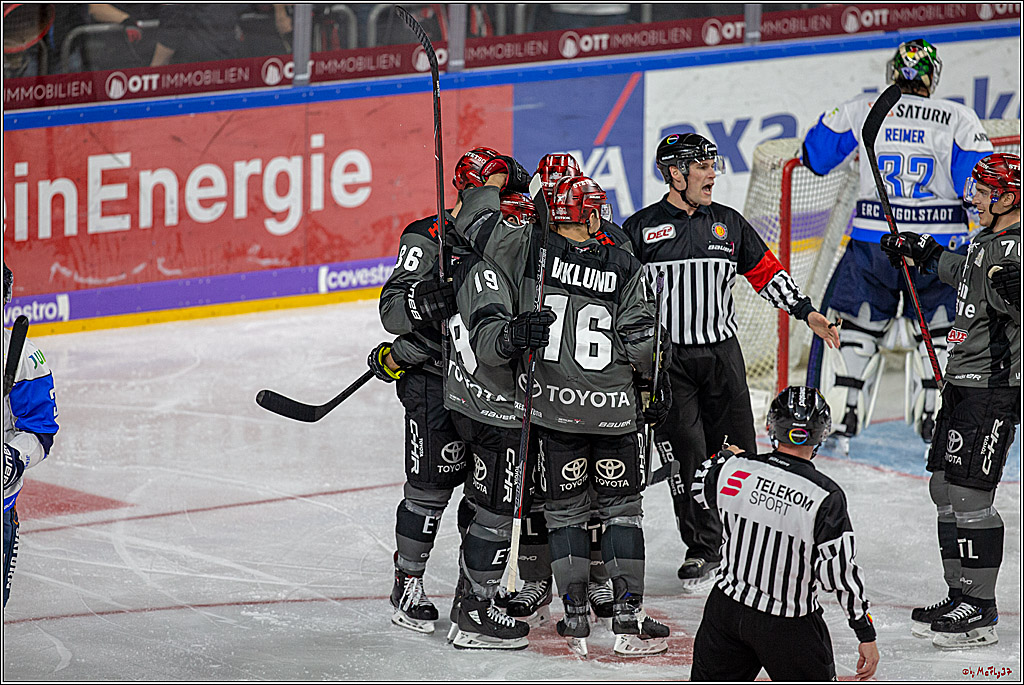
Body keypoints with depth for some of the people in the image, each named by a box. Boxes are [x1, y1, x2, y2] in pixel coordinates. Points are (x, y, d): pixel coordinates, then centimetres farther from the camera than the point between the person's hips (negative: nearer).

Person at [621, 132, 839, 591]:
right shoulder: (640, 230, -1)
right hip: (667, 357, -3)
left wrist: (805, 312, 7)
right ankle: (702, 550, 2)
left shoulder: (729, 224, 10)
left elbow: (766, 271, 15)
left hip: (722, 354, 3)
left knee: (736, 451, 0)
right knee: (686, 452, -10)